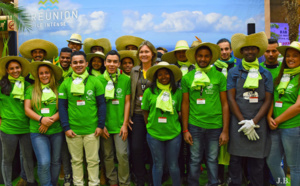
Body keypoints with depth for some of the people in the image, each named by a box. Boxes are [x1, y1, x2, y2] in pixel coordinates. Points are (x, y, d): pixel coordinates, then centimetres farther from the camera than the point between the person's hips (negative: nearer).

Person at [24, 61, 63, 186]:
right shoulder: (31, 90, 8)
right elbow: (27, 109, 3)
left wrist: (51, 120, -13)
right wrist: (41, 119, -13)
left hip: (57, 131, 1)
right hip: (37, 132, -1)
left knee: (56, 161, 9)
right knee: (44, 163, -10)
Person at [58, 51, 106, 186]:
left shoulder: (95, 82, 0)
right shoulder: (65, 84, 3)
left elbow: (102, 105, 1)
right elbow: (62, 107, 3)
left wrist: (100, 125, -4)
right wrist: (66, 127, -4)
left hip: (92, 129, -1)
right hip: (73, 130, 1)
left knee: (93, 160, 10)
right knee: (76, 160, 14)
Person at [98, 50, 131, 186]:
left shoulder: (126, 80, 0)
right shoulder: (99, 80, 0)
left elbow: (127, 102, 2)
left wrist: (125, 124, -1)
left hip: (120, 125, -1)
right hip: (105, 125, 1)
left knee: (122, 155, 0)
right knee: (108, 156, 10)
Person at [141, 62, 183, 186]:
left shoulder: (177, 92, 2)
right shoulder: (149, 92, -1)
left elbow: (180, 111, 8)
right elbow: (145, 112, 6)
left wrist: (176, 126, 1)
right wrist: (150, 126, 4)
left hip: (174, 134, 1)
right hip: (154, 134, -1)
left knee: (173, 165, 9)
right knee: (158, 165, 11)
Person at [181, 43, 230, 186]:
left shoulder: (219, 76, 1)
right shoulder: (187, 77, 3)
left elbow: (225, 104, 1)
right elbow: (185, 104, 6)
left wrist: (225, 130, -2)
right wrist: (185, 129, 3)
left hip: (215, 125, 0)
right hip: (194, 125, 1)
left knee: (212, 159, 10)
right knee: (195, 159, 9)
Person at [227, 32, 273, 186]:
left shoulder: (265, 74, 10)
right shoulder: (234, 73, 6)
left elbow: (268, 101, 4)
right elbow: (231, 99, -1)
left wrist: (253, 122, -8)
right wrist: (243, 122, -9)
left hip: (259, 123, 1)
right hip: (238, 123, -1)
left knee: (257, 163, 6)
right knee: (236, 160, 5)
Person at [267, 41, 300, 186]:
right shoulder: (281, 77, 13)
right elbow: (272, 99, 14)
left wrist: (277, 120, -10)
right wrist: (269, 117, -3)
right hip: (276, 128, 7)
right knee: (272, 162, 15)